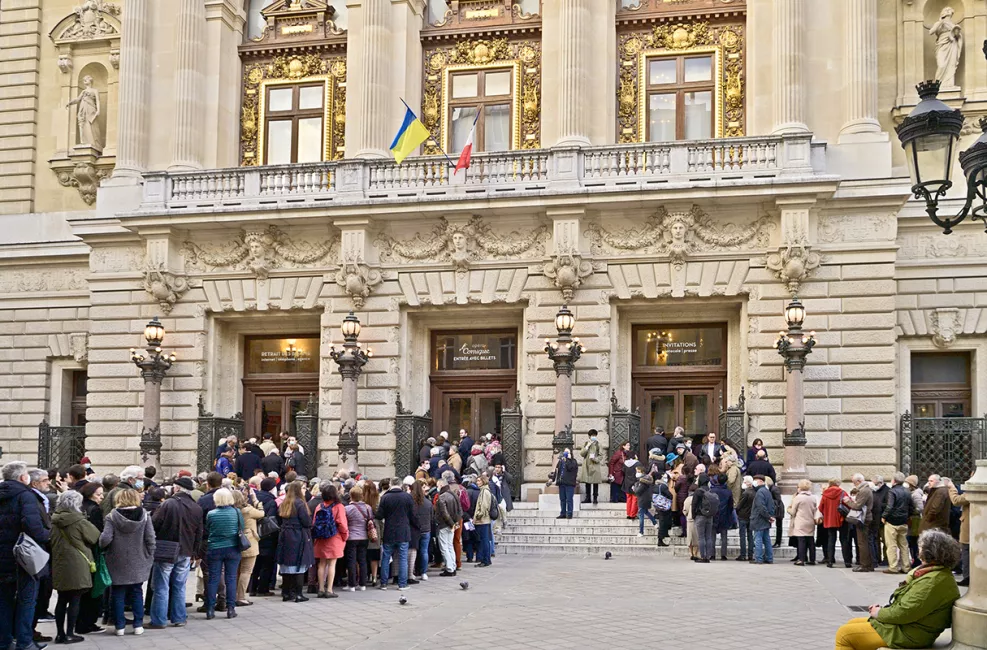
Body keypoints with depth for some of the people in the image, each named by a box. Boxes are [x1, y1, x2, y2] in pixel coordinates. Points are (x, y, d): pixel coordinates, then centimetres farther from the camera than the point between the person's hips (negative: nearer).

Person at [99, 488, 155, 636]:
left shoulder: (111, 517, -9)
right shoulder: (144, 516, -4)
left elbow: (105, 539, -18)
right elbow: (150, 539, -6)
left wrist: (102, 546, 4)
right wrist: (149, 557, 4)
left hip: (118, 563, -2)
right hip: (138, 563, 2)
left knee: (118, 595, 9)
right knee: (136, 593, 13)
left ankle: (120, 626, 11)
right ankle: (138, 625, 13)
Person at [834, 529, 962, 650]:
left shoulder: (933, 582, -26)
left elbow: (904, 613, -27)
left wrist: (879, 613, -9)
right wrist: (883, 609, 4)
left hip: (907, 636, -11)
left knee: (844, 635, -9)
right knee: (851, 624, 18)